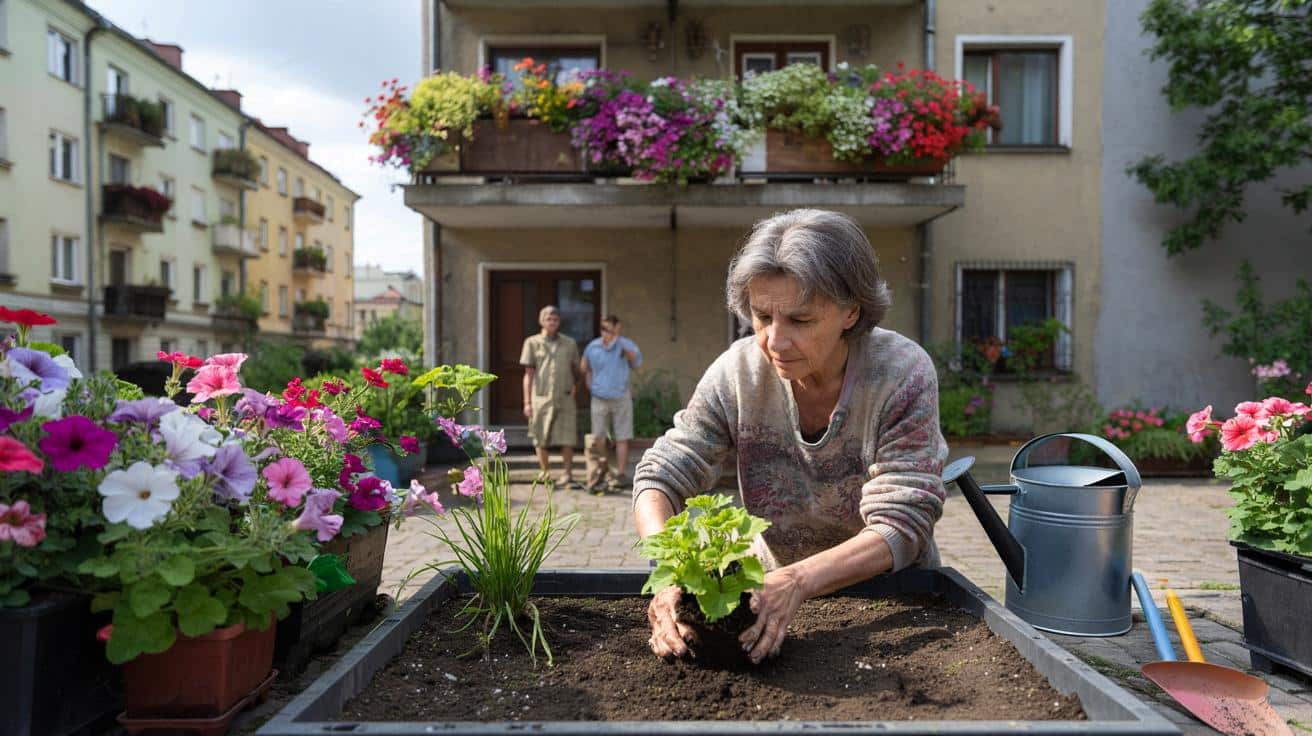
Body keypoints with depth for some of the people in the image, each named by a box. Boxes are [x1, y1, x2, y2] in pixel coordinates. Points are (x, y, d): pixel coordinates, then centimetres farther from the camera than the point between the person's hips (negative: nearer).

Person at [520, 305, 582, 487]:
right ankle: (544, 473, 22)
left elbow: (576, 370, 19)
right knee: (541, 440, 7)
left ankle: (568, 475, 5)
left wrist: (575, 387, 4)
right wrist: (527, 402, 0)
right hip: (541, 398, -1)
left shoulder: (570, 343, 10)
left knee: (567, 439, -5)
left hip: (564, 398, 1)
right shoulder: (532, 342, 5)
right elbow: (528, 374, 4)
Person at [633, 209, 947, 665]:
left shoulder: (903, 374, -21)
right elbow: (659, 478, -14)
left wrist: (796, 582, -42)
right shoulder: (738, 371, -15)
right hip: (772, 582, 1)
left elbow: (900, 528, -25)